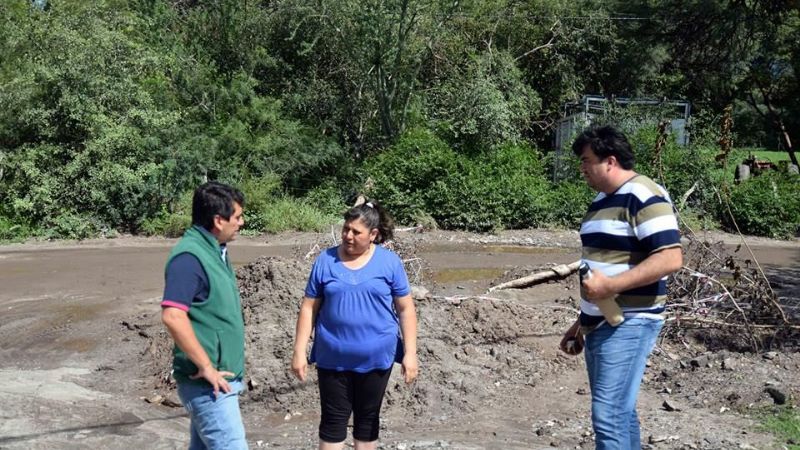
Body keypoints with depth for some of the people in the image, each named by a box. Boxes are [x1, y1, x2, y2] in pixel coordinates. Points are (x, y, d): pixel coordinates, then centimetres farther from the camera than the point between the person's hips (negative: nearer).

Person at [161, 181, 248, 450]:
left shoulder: (214, 251, 11)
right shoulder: (190, 256, -19)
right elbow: (172, 316, -28)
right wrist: (206, 367, -22)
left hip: (219, 379, 9)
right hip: (208, 384, -9)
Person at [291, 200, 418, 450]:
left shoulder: (389, 262, -5)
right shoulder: (325, 260, -3)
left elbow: (406, 309, -2)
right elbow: (309, 308, 1)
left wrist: (410, 353, -6)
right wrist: (299, 351, -2)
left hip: (376, 358, 0)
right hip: (333, 358, 0)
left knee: (368, 418, 14)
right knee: (334, 419, 7)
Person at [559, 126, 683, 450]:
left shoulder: (644, 196, -13)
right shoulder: (601, 200, 16)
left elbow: (671, 258, -22)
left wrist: (610, 285, -26)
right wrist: (581, 323, 22)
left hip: (628, 324, -9)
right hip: (599, 324, 9)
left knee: (608, 415, -11)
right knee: (619, 411, 14)